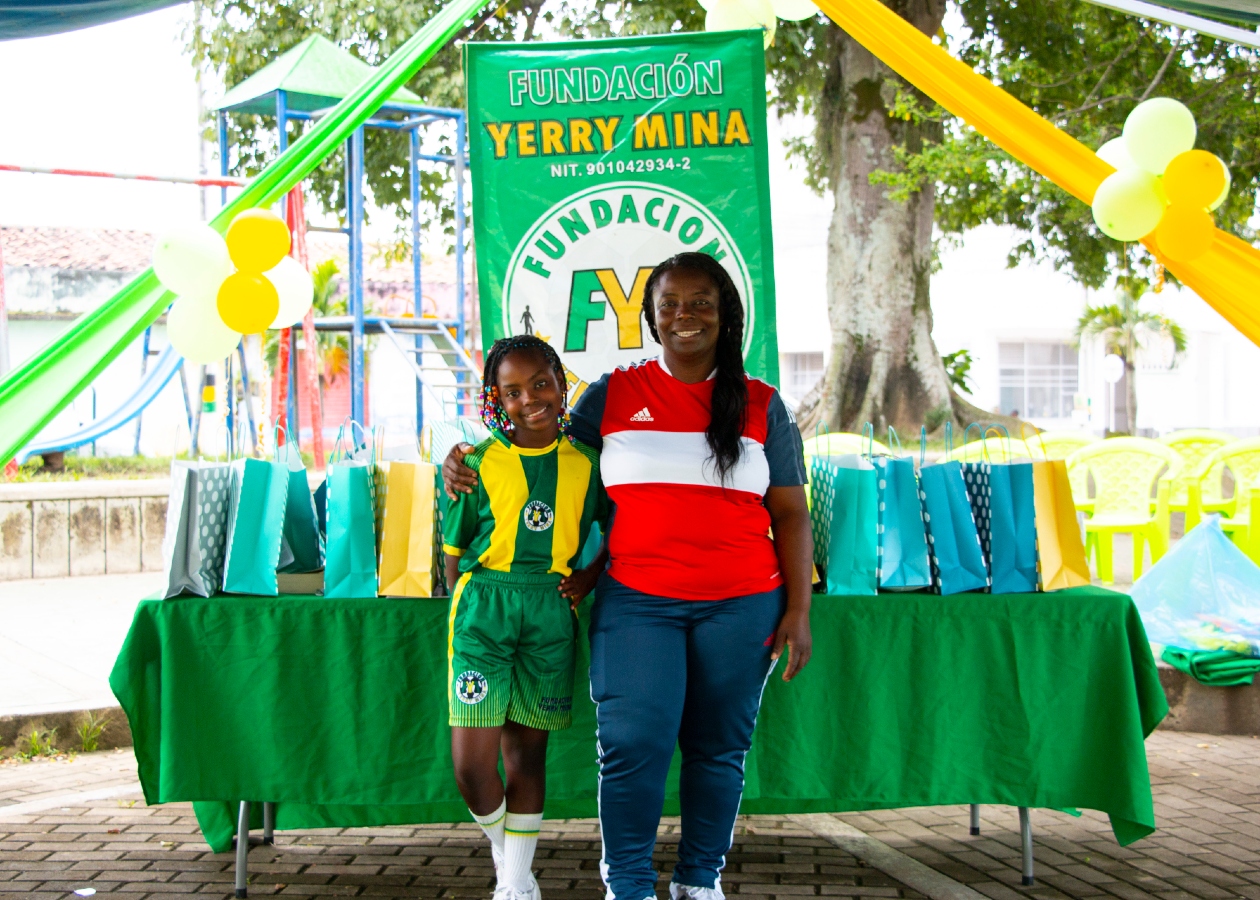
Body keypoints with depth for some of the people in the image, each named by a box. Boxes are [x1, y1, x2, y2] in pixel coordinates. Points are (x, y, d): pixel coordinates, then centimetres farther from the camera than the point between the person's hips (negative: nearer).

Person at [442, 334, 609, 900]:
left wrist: (592, 576, 2)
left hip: (551, 614, 1)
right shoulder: (478, 465, -2)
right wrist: (476, 607, 1)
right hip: (484, 608, -1)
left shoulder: (584, 464, 4)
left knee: (527, 751, 8)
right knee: (471, 763, -7)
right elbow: (454, 553, 6)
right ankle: (501, 841, 23)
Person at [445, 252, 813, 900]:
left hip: (740, 604, 1)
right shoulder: (613, 396, 9)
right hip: (636, 601, 0)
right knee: (632, 742, -8)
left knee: (719, 748, 5)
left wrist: (798, 610, 1)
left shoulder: (761, 406, 9)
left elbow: (790, 514, 8)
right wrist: (466, 464, 3)